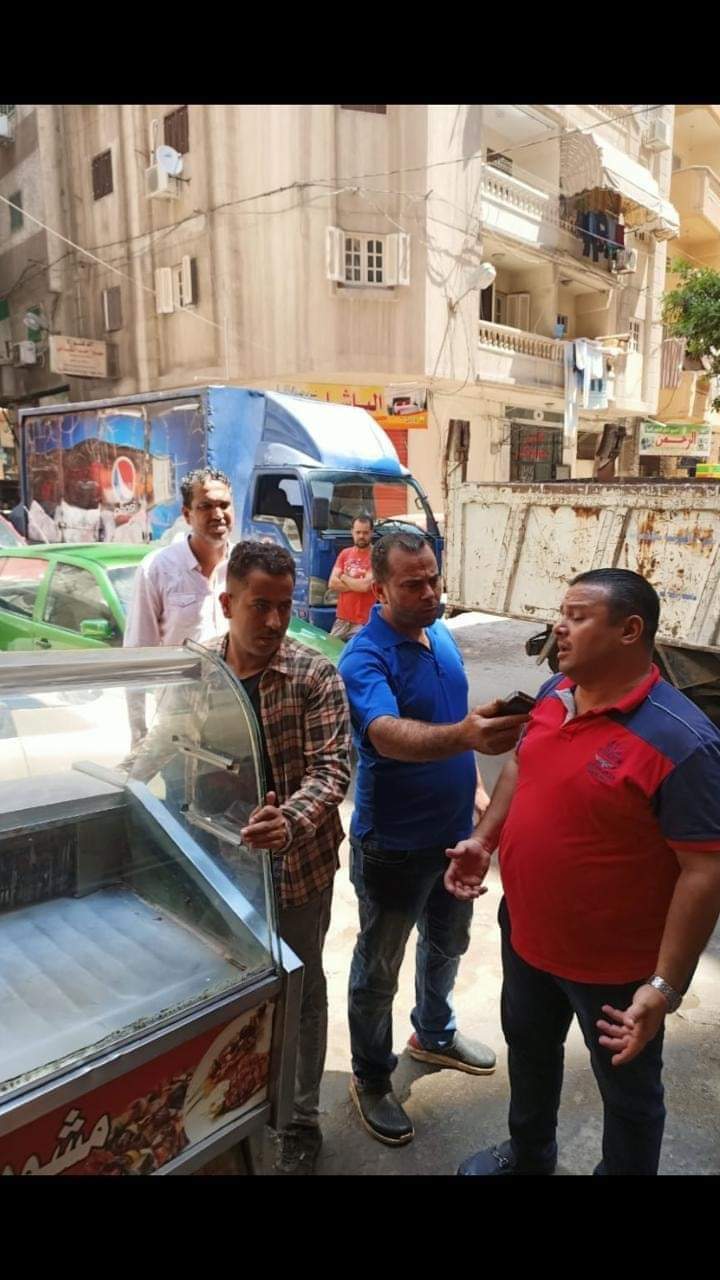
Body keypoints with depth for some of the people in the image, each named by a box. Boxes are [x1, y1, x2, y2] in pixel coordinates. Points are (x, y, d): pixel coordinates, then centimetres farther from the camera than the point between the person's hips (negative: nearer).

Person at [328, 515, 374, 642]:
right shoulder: (344, 554, 10)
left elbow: (366, 586, -18)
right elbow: (332, 584, 1)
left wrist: (344, 577, -2)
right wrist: (357, 584, -9)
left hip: (362, 623, -6)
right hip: (341, 620, 6)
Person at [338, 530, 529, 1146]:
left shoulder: (441, 634, 1)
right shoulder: (365, 657, -24)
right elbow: (389, 735, -43)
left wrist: (476, 787, 12)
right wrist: (465, 736, -58)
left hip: (454, 830, 8)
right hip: (393, 844, -7)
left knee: (448, 944, 28)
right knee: (379, 969, 13)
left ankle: (434, 1033, 54)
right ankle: (371, 1079, 37)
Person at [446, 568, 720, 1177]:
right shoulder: (555, 693, -5)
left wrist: (665, 985, -25)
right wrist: (484, 838, 0)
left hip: (615, 963, -7)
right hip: (525, 932, 8)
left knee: (627, 1089, 19)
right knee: (529, 1046, 30)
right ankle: (529, 1153, 58)